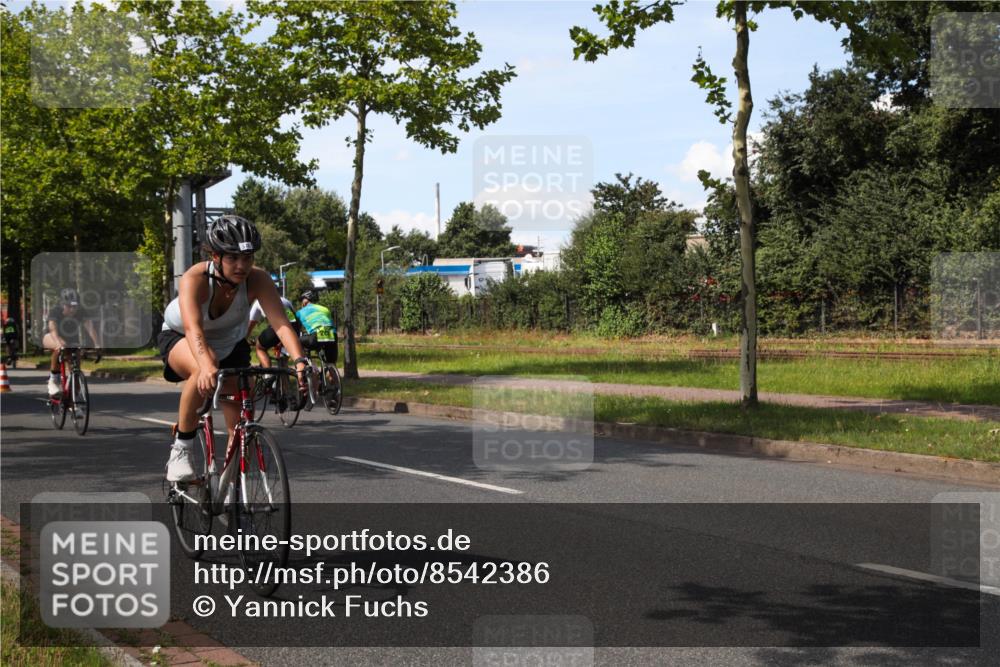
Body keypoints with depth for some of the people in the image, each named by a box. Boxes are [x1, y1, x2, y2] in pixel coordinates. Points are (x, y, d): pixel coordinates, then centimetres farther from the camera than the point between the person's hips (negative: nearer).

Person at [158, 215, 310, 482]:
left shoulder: (258, 280, -29)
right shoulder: (195, 278, -35)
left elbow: (280, 323, -40)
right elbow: (193, 329, -49)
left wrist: (300, 360, -58)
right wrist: (207, 366, -68)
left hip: (230, 345, 3)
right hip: (179, 339, -3)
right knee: (204, 370, -38)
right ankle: (180, 449, -20)